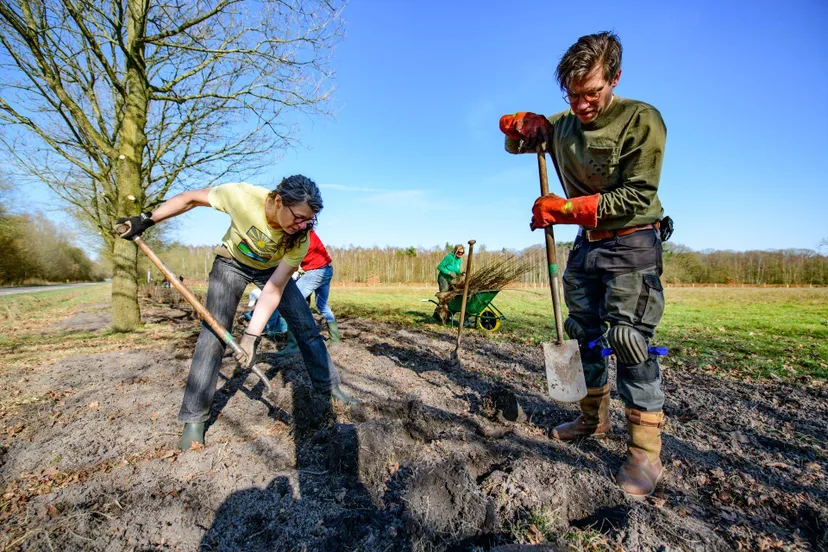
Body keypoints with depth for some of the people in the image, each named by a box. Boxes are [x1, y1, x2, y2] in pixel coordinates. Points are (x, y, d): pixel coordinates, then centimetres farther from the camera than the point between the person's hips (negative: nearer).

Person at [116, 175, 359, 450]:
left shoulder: (300, 238, -31)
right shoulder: (242, 195, -36)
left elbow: (275, 288, -30)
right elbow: (192, 198, -17)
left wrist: (252, 335, -33)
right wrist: (146, 220, -12)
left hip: (272, 269, 1)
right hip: (232, 262, -1)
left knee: (307, 327, -5)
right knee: (214, 333, -10)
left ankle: (330, 388, 12)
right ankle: (194, 418, 4)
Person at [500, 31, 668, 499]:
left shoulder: (642, 120, -13)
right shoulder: (563, 124, 6)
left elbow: (636, 196, -18)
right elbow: (515, 145, 16)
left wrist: (568, 209, -24)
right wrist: (521, 127, -7)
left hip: (632, 243, -6)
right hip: (586, 243, 6)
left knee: (630, 338, -13)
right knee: (582, 333, 9)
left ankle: (646, 451, -2)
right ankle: (595, 416, 26)